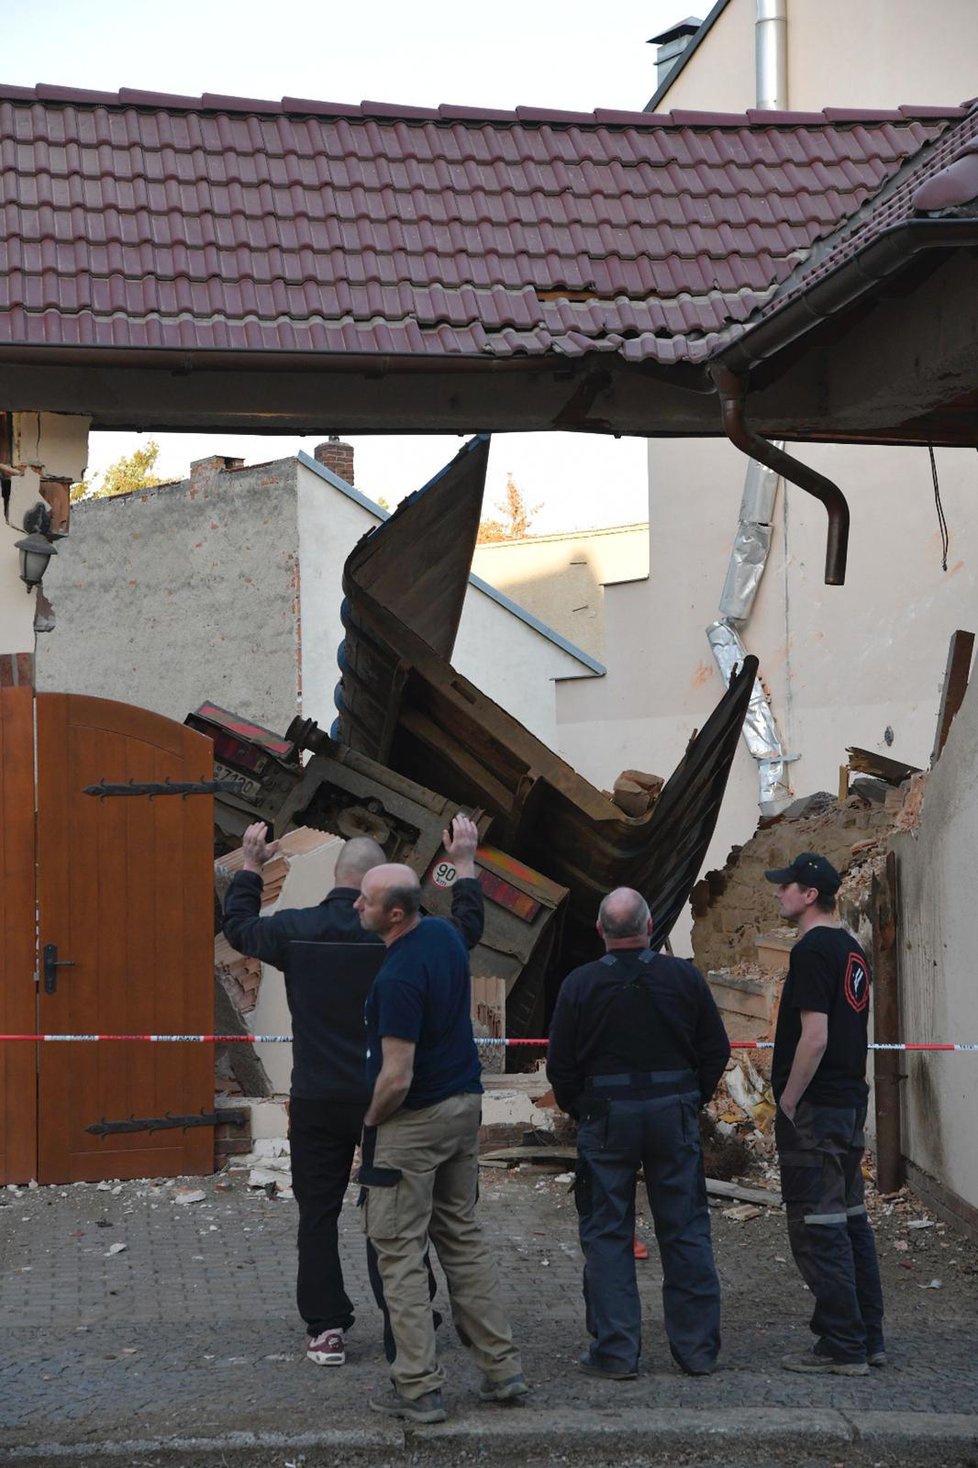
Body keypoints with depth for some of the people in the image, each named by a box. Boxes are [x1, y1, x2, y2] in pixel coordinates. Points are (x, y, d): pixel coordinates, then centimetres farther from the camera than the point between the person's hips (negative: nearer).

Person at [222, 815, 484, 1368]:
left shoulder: (295, 929, -6)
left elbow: (239, 927, 15)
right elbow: (468, 928, 6)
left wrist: (251, 866, 27)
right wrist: (465, 863, 16)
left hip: (316, 1100, 1)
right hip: (385, 1097, 0)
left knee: (318, 1214, 9)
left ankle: (326, 1328, 9)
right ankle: (403, 1326, 12)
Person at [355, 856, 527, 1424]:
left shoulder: (398, 977, -25)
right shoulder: (446, 933, -1)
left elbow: (396, 1080, -23)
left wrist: (371, 1122, -9)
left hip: (413, 1120, -9)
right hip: (466, 1104, 9)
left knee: (400, 1251, -1)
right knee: (464, 1239, 16)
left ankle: (419, 1388, 0)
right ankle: (503, 1368, 16)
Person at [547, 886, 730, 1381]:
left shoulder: (579, 984, -6)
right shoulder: (684, 977, -2)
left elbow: (560, 1065, -2)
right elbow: (717, 1050, 4)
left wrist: (579, 1110, 14)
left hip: (606, 1118, -2)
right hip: (676, 1114, 2)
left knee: (606, 1235, 6)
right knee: (686, 1232, 9)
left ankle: (615, 1352, 5)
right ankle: (697, 1348, 13)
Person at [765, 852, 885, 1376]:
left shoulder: (812, 951, -15)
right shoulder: (852, 950, 14)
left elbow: (814, 1037, -22)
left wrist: (789, 1102, -14)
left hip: (814, 1111, -10)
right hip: (851, 1100, 10)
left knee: (818, 1228, -5)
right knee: (850, 1221, 14)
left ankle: (841, 1346, -4)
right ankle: (868, 1337, 19)